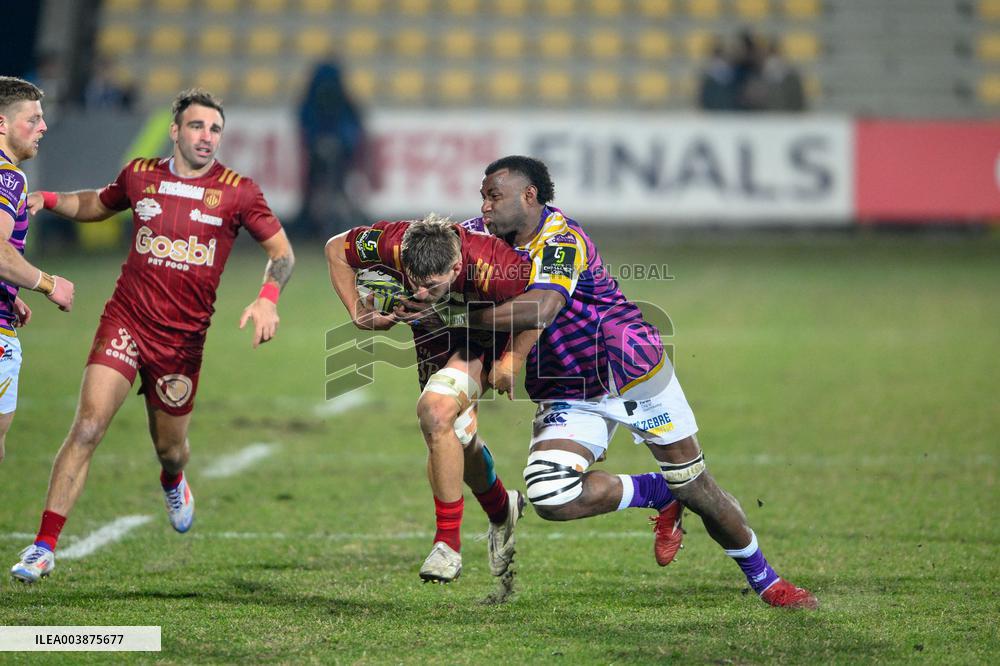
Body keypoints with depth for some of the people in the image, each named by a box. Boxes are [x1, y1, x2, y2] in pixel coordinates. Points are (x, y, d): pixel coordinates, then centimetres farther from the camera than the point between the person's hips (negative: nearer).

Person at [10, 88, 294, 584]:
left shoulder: (237, 191, -2)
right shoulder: (140, 175, 5)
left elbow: (281, 250, 3)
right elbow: (97, 205, 25)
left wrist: (268, 299, -15)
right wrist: (46, 200, 7)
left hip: (183, 337, 0)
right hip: (126, 320, 0)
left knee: (170, 448, 13)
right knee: (88, 426, -17)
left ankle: (172, 483, 54)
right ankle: (44, 547, -15)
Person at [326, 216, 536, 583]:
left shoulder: (489, 266, -41)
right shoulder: (392, 244, -33)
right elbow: (336, 249, -11)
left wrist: (511, 361, -23)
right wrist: (358, 312, -17)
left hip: (486, 344, -5)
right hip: (435, 338, 5)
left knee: (436, 409, -29)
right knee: (456, 437, 14)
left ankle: (448, 543, -19)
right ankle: (502, 509, 46)